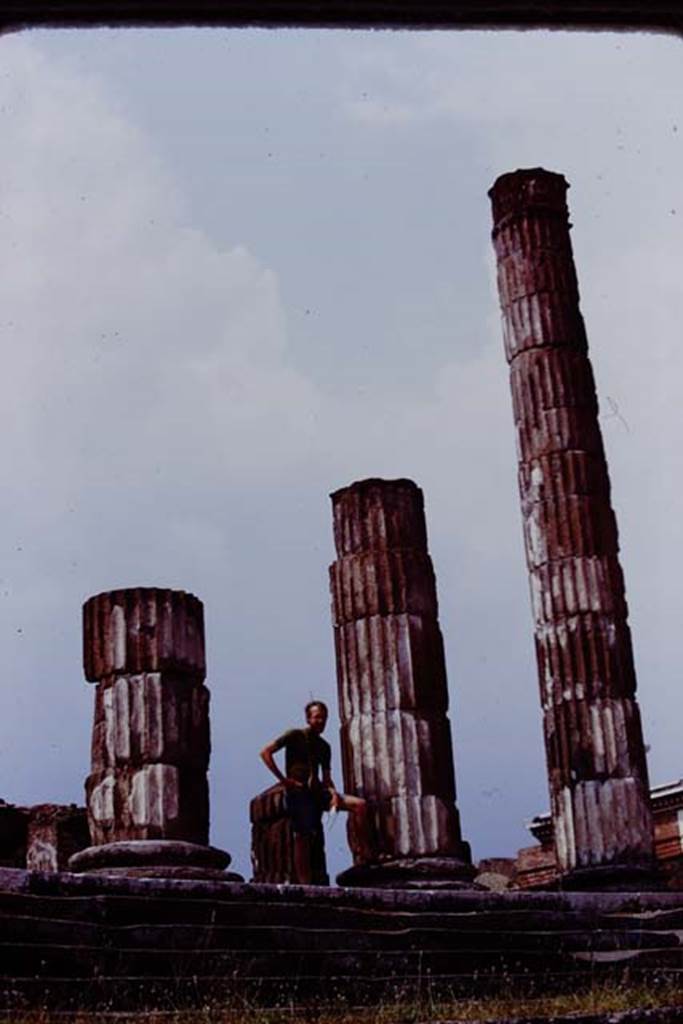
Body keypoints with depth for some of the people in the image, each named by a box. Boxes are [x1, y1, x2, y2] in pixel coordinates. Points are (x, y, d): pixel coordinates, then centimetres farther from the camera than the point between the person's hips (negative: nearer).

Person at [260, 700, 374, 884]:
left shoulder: (324, 746, 16)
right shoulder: (295, 736, -1)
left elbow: (326, 777, 16)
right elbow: (266, 752, -7)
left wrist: (333, 793, -7)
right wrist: (283, 779, -11)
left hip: (317, 791, 6)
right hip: (297, 792, -6)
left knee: (359, 804, -9)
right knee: (302, 837, -10)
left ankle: (365, 854, -9)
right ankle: (305, 885, -5)